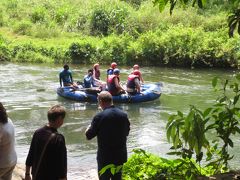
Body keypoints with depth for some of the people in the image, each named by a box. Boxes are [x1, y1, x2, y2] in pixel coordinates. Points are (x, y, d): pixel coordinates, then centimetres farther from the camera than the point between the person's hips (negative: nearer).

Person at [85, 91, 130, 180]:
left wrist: (88, 129, 10)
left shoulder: (99, 117, -18)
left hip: (105, 156, -4)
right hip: (120, 155, 4)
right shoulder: (123, 115, -3)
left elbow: (89, 136, -10)